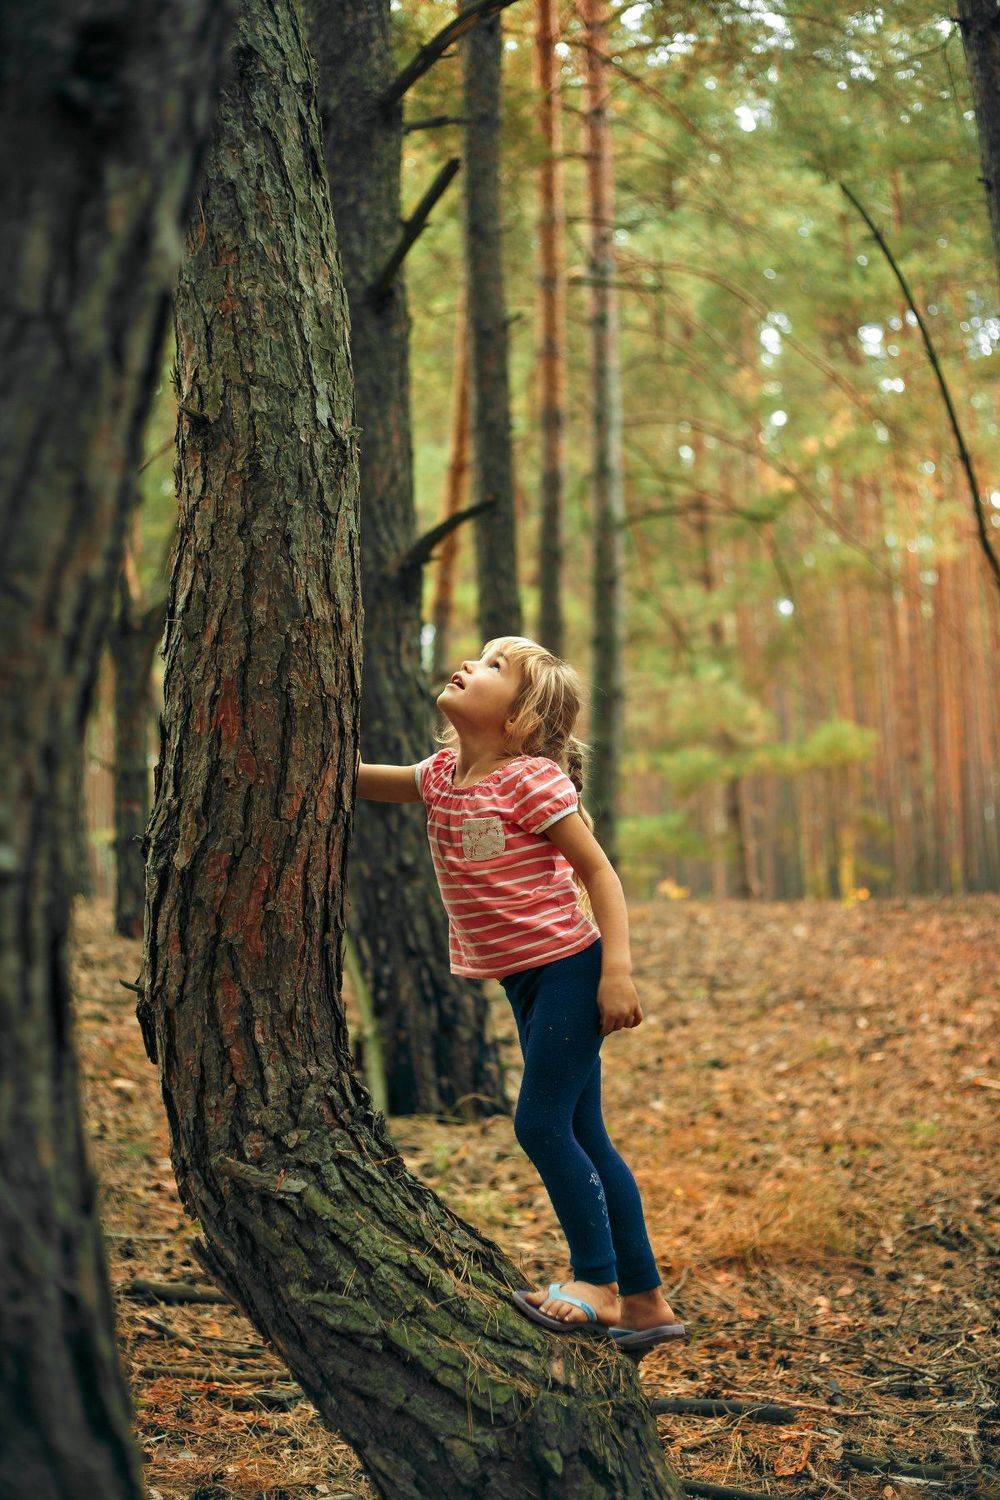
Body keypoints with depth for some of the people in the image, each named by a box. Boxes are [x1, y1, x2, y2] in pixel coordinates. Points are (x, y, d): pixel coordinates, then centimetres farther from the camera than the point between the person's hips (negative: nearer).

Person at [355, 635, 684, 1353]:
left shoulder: (531, 780, -14)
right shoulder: (442, 777, 8)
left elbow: (598, 871, -14)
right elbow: (359, 778, 13)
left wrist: (618, 971, -21)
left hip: (568, 968, -8)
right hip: (525, 979, 8)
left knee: (542, 1123, -8)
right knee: (581, 1136, 10)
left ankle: (599, 1282, 6)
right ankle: (645, 1301, 17)